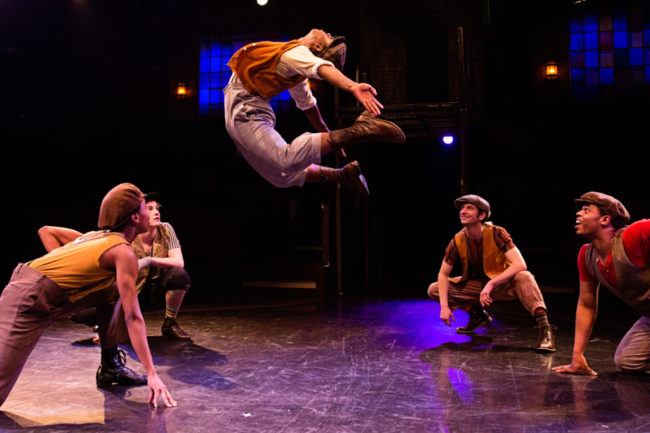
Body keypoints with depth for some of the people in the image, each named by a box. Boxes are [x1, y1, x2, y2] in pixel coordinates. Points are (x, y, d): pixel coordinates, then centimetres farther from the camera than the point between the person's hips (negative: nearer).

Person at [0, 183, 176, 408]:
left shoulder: (97, 236, 10)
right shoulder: (123, 252, -14)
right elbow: (133, 317, -17)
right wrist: (151, 373, -14)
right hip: (28, 303, -10)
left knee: (114, 292, 12)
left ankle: (111, 366, 14)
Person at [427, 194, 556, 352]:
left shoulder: (496, 233, -22)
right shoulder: (457, 241, -13)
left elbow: (520, 265, -32)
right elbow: (443, 274, -5)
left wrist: (491, 283, -40)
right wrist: (444, 306, -17)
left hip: (502, 284, -4)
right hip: (477, 285, 4)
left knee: (524, 277, -37)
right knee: (433, 290, -10)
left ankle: (544, 327, -31)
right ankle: (478, 314, 8)